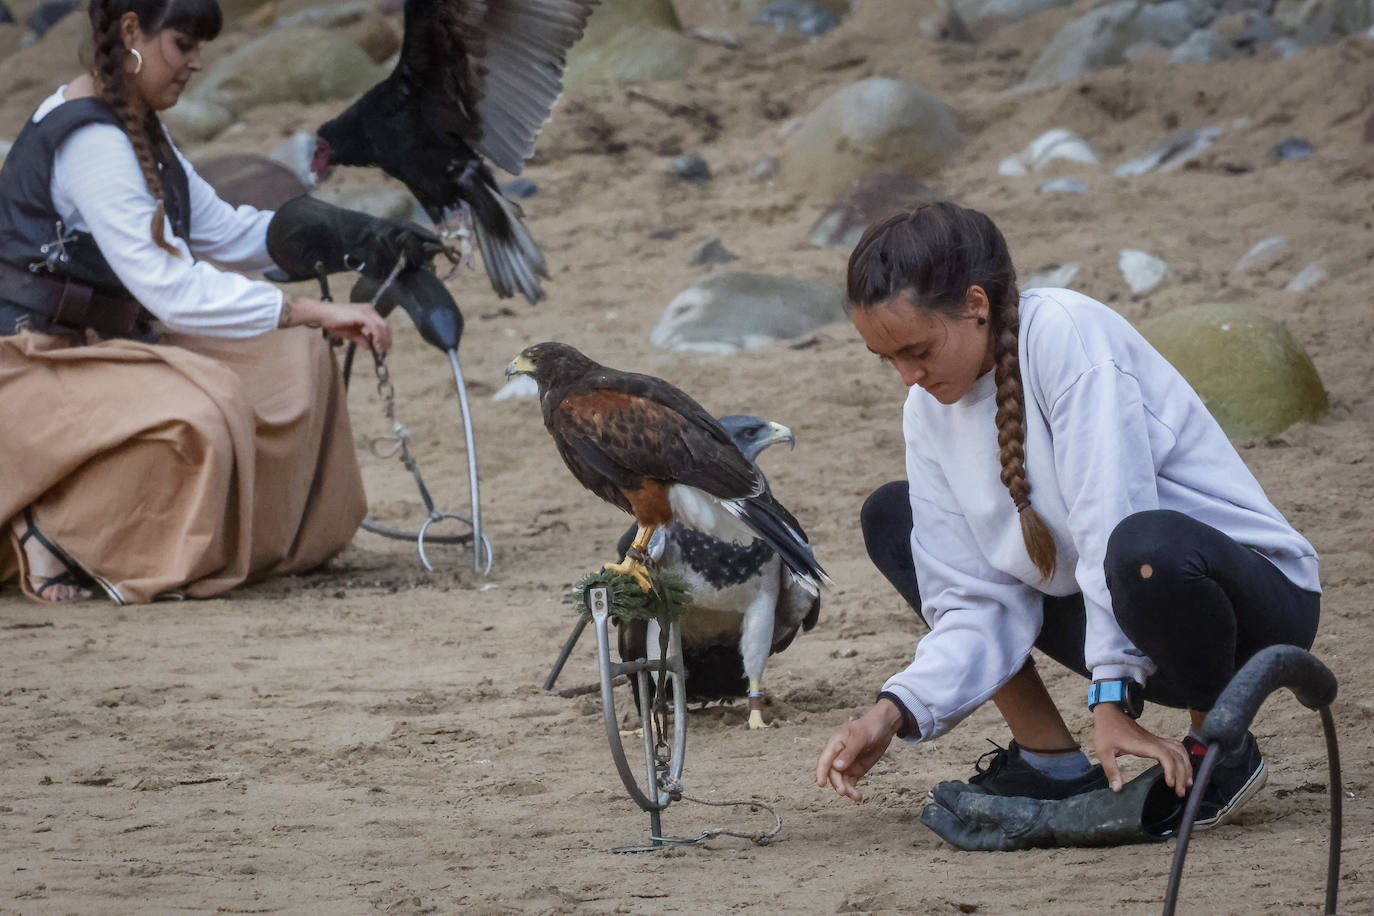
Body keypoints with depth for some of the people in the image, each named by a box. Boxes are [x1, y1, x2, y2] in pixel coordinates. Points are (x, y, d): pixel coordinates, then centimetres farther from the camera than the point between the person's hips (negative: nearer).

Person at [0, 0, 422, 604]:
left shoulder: (136, 129, 11)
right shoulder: (88, 140, -21)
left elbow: (224, 232, 17)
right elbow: (170, 287, -27)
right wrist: (314, 312, -27)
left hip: (103, 347, 10)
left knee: (295, 360, 4)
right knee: (201, 413, -35)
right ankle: (49, 527, -15)